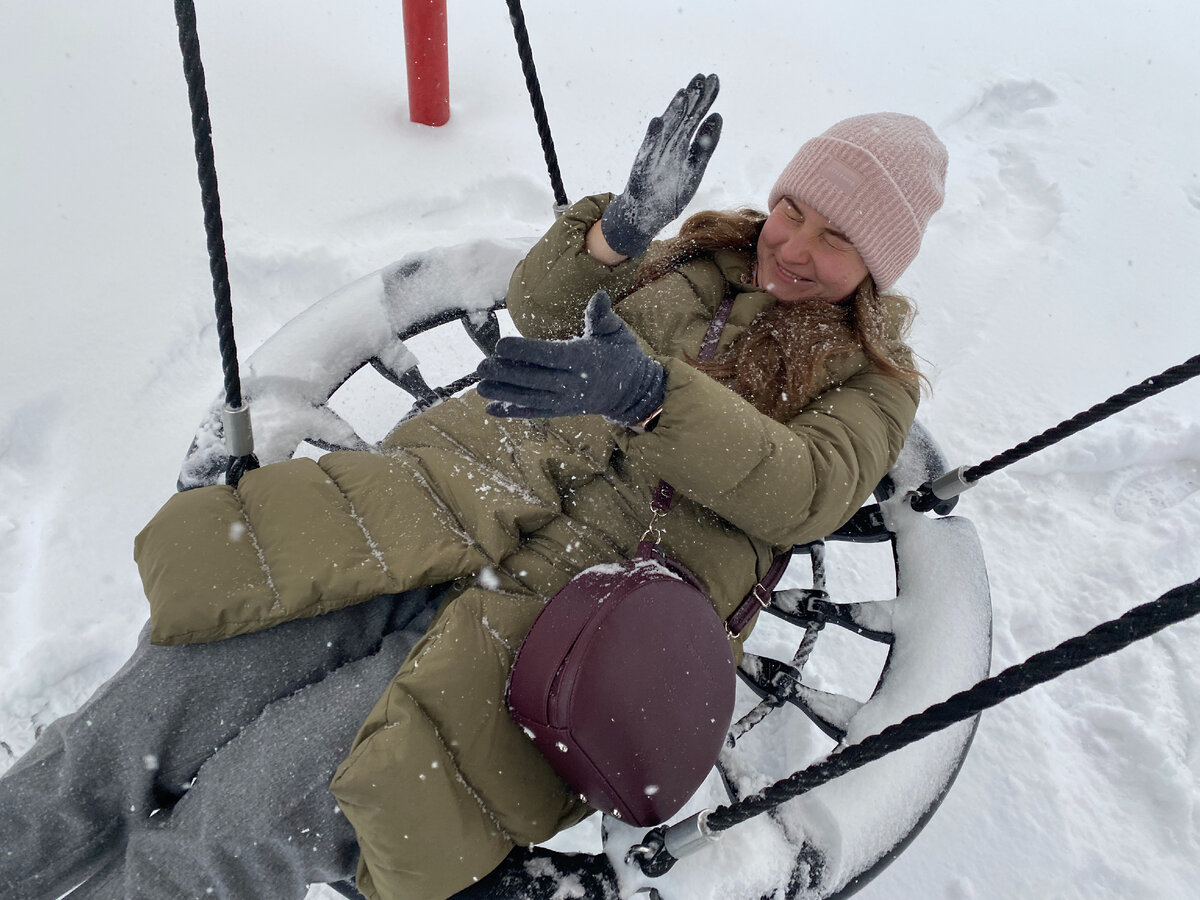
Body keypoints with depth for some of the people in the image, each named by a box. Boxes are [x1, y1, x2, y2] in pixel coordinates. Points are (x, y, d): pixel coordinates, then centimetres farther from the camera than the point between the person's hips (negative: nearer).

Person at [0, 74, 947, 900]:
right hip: (459, 499, 4)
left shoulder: (871, 379, 13)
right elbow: (538, 307, 14)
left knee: (253, 818, -17)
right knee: (143, 725, -9)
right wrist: (621, 224, -5)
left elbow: (804, 491, -8)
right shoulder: (707, 254, 22)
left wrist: (650, 392, -23)